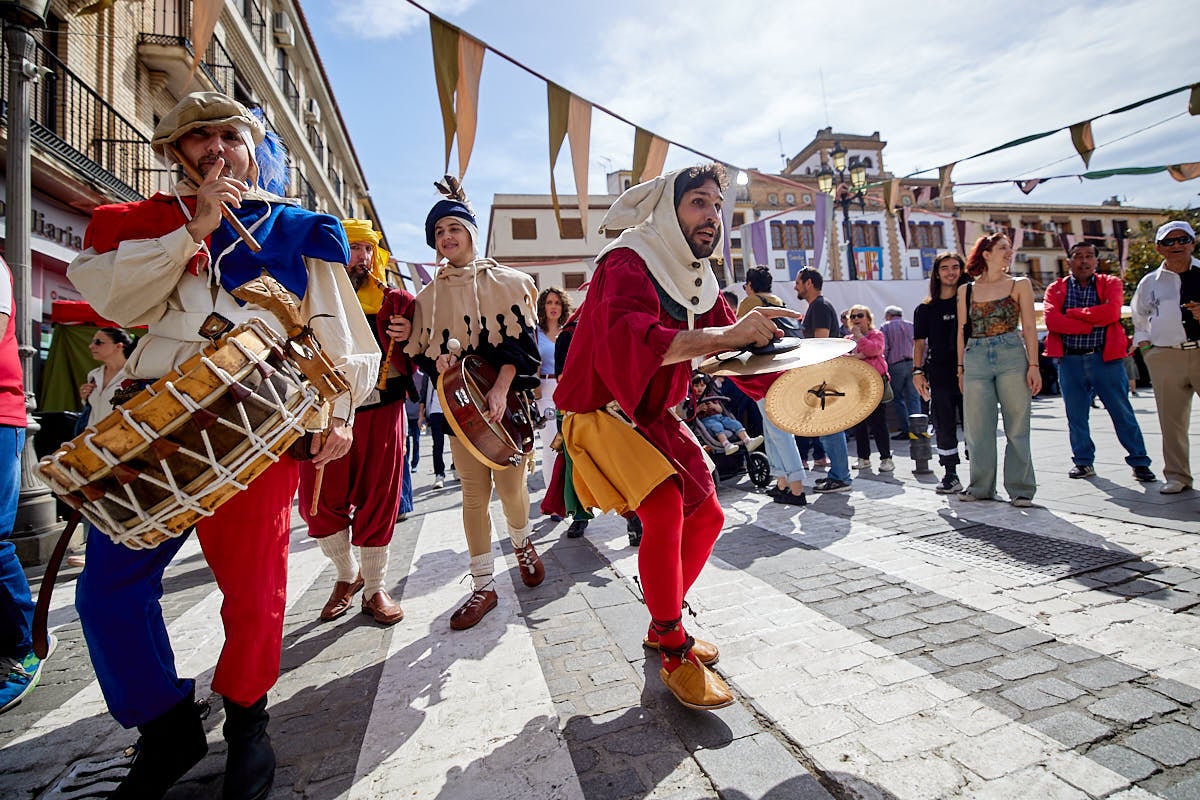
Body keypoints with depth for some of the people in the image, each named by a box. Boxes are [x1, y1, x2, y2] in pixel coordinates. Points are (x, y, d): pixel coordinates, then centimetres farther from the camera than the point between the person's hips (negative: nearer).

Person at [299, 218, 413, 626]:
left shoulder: (393, 300, 8)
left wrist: (410, 336, -8)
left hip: (380, 411, -1)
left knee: (377, 501, 4)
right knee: (318, 502, 4)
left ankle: (375, 589, 20)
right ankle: (348, 575, 29)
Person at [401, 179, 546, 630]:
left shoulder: (507, 282, 3)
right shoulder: (428, 296, 12)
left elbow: (522, 341, -5)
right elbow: (419, 352, 14)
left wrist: (500, 389, -18)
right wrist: (437, 361, -10)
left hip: (507, 399, -2)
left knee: (510, 486, -2)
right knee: (473, 492, 0)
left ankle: (522, 543, 31)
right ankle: (483, 585, 12)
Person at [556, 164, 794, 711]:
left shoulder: (698, 281, 9)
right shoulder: (627, 265, -17)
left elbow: (740, 352, 7)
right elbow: (630, 339, -39)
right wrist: (727, 334, -46)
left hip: (656, 417, 9)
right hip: (604, 414, -8)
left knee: (707, 517, 9)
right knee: (665, 511, -25)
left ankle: (663, 624, 29)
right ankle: (674, 654, -3)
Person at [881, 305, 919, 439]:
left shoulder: (885, 327, 4)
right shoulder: (911, 325, 16)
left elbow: (883, 349, -6)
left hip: (896, 365, -3)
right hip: (913, 364, 4)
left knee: (898, 398, 3)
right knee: (913, 397, 4)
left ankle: (906, 430, 1)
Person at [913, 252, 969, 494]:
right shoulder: (926, 308, 10)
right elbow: (920, 342, 9)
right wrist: (918, 371, -1)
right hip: (939, 375, 1)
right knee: (944, 428, 5)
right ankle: (950, 476, 15)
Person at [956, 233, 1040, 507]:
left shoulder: (1020, 285, 9)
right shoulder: (966, 290, 11)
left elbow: (1029, 327, 4)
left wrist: (1033, 365, -4)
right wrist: (960, 367, 7)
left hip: (1012, 357, -1)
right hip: (976, 360, 1)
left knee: (1017, 427, 1)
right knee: (979, 428, 4)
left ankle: (1020, 489, 10)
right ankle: (981, 486, 16)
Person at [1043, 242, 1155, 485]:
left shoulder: (1111, 283, 8)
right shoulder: (1056, 289, 8)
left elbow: (1111, 312, -13)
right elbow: (1051, 319, -10)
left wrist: (1072, 312, -8)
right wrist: (1092, 324, -12)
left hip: (1106, 358, -1)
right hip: (1070, 360, 1)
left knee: (1122, 413, 3)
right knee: (1076, 416, 7)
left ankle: (1139, 462, 15)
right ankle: (1083, 462, 20)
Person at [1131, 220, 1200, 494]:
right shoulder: (1149, 281, 11)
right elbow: (1139, 317, 21)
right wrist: (1144, 344, 8)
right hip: (1165, 357, 0)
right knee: (1171, 420, 4)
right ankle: (1177, 476, 12)